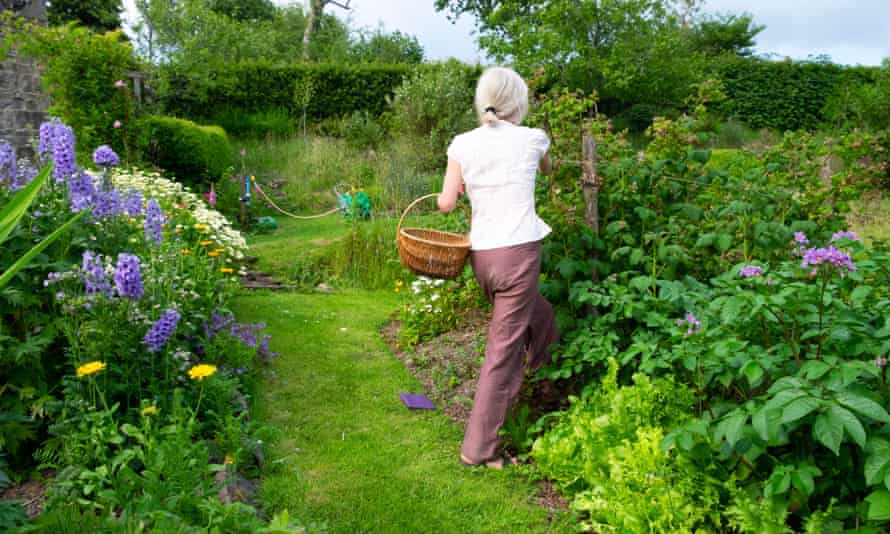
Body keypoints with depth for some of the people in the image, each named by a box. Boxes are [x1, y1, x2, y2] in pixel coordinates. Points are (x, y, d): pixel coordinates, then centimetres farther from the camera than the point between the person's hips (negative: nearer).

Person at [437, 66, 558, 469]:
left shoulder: (463, 144, 3)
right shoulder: (532, 139, 1)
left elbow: (445, 204, -1)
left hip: (481, 253, 4)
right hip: (519, 250, -4)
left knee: (537, 316, 29)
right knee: (503, 350, 3)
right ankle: (478, 447, 10)